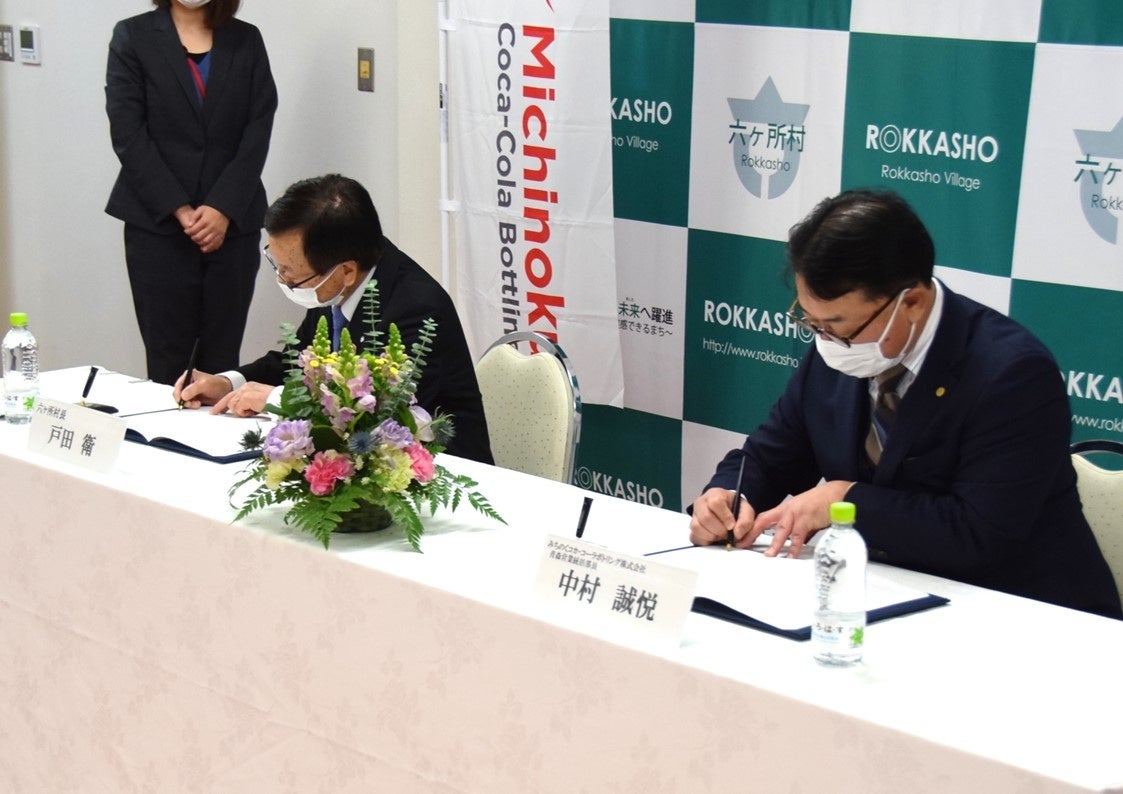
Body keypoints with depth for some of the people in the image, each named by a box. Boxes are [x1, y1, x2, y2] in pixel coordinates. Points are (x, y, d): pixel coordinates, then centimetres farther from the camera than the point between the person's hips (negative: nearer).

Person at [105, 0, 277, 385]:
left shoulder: (246, 40, 10)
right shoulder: (132, 37, 4)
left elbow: (258, 133, 2)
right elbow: (127, 134, -3)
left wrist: (223, 209, -10)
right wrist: (180, 210, -11)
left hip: (232, 224, 2)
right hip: (157, 225, -2)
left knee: (222, 360, 0)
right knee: (168, 361, -2)